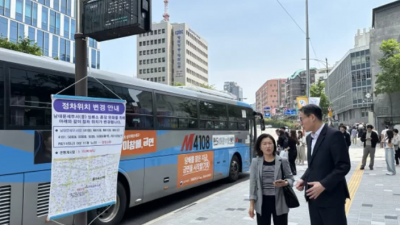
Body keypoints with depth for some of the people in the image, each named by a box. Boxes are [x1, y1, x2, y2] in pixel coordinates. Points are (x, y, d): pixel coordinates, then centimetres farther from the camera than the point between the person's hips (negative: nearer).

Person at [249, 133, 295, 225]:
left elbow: (291, 178, 5)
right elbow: (253, 183, 1)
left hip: (279, 202, -1)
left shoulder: (283, 161, -3)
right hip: (262, 202, 1)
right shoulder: (255, 162, -1)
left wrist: (285, 183, -20)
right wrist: (251, 205, 0)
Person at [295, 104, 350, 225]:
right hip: (314, 196, 8)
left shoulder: (334, 135, -13)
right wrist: (303, 179, 2)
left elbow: (343, 166, -17)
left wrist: (324, 184, -24)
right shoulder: (309, 138, 13)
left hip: (331, 196, -7)